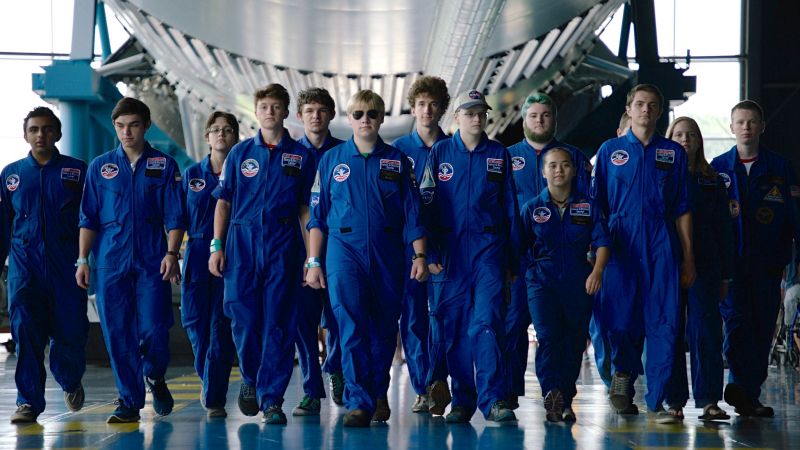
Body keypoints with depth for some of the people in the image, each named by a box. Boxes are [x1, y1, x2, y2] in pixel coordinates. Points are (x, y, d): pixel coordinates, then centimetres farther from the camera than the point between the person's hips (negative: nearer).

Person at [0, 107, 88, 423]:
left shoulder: (77, 171, 5)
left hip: (66, 262, -1)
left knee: (70, 330, 0)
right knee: (25, 331, -8)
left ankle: (70, 382, 30)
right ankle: (29, 401, -1)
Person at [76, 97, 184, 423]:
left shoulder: (164, 166, 6)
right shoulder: (99, 167, 10)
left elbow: (174, 216, 3)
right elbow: (88, 218, 10)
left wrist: (171, 253, -10)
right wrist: (82, 259, 3)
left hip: (152, 261, -1)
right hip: (110, 261, 2)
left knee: (153, 330, -7)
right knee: (117, 334, -1)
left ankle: (155, 377, 24)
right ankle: (129, 401, 9)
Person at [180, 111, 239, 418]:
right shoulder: (191, 174, 12)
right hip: (197, 254, 2)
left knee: (221, 326, -6)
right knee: (195, 321, 1)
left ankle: (215, 398, -1)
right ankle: (207, 378, 27)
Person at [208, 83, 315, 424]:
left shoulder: (301, 156, 8)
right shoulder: (240, 153, 9)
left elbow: (305, 209, 7)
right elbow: (223, 202, 9)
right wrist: (216, 247, 1)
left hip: (283, 245, -1)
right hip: (242, 242, 1)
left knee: (279, 323, -2)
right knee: (243, 318, -1)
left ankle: (272, 399, 3)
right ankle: (250, 378, 25)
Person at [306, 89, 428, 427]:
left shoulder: (397, 161, 8)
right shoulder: (331, 159, 8)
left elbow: (412, 212, 6)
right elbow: (318, 215, 8)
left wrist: (420, 255, -2)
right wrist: (314, 262, 3)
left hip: (387, 253, 1)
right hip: (345, 250, -1)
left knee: (384, 328, 7)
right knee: (352, 326, -12)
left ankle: (379, 395, 25)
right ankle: (357, 402, -14)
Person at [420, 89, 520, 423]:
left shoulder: (499, 154, 9)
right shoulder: (440, 153, 7)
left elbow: (510, 207, 11)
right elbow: (426, 204, 4)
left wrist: (512, 258, 8)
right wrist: (430, 253, -4)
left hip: (488, 248, 0)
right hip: (450, 251, 1)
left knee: (487, 322, -11)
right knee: (453, 327, 3)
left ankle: (493, 399, -12)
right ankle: (462, 401, 11)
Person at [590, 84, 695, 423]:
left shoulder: (673, 153, 11)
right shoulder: (610, 150, 9)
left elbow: (682, 209, 10)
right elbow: (597, 205, 10)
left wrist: (688, 257, 5)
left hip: (661, 245, 1)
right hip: (620, 244, 0)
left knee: (663, 324, -4)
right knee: (619, 321, -4)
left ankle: (656, 401, 2)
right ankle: (624, 371, 24)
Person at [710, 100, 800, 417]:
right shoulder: (718, 167, 8)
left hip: (768, 261, 2)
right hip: (730, 261, -1)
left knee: (763, 326, 3)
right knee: (736, 321, -15)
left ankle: (748, 394, 9)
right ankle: (743, 386, -24)